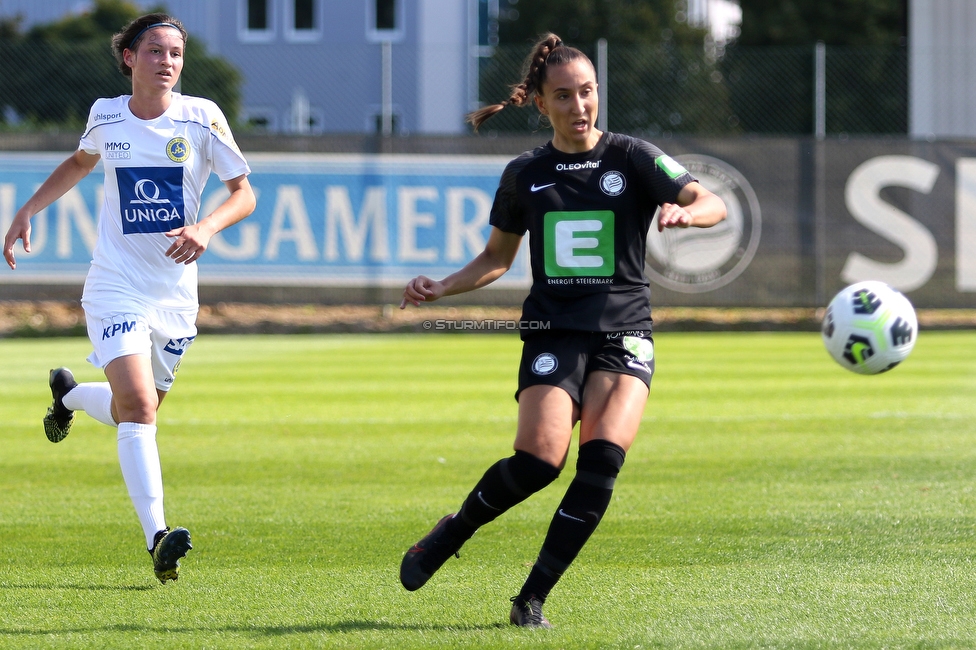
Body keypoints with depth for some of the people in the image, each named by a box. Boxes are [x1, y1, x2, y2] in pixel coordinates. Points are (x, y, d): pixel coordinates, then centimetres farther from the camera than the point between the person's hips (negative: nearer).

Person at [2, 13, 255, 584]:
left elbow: (245, 194, -2)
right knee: (139, 406, -20)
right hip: (116, 286, -2)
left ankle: (69, 395, 48)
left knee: (135, 414, 13)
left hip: (176, 295, 2)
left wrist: (206, 227, -21)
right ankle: (158, 539, -25)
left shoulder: (202, 117, -4)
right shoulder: (106, 116, 1)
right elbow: (82, 162, 24)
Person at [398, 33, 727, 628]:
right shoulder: (525, 175, 10)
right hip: (554, 333, 1)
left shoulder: (632, 158, 3)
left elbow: (714, 205, -9)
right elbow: (497, 258, 22)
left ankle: (533, 599, -10)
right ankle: (451, 533, 8)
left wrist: (683, 212, -32)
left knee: (602, 462, -22)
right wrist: (442, 288, 5)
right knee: (537, 462, -21)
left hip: (624, 333, -1)